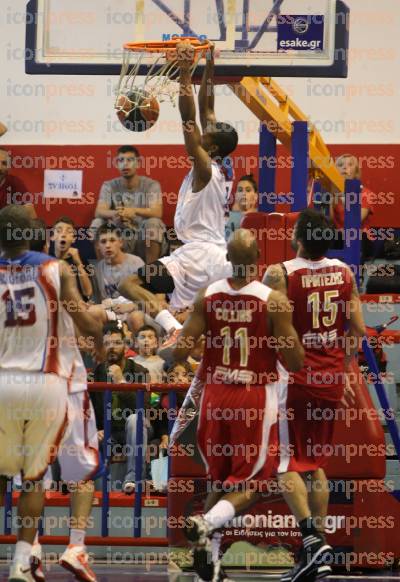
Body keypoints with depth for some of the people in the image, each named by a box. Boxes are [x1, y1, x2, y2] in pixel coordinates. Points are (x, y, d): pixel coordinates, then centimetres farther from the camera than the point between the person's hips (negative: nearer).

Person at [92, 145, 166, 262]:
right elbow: (99, 212, -10)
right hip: (119, 239, 2)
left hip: (147, 239, -2)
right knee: (97, 223, -20)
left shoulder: (151, 185, -1)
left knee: (153, 223, -31)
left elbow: (157, 212, -18)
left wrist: (135, 211, -39)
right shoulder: (109, 186, 5)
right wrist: (114, 213, -36)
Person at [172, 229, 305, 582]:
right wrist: (294, 336, 8)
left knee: (221, 481, 19)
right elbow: (295, 361, -12)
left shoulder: (207, 297, -4)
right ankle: (208, 522, -21)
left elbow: (180, 352, -6)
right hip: (256, 399, -4)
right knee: (250, 482, 5)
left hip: (216, 395, 4)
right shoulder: (274, 301, -13)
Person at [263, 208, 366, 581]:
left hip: (294, 379, -5)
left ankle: (312, 539, -16)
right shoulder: (344, 272, 3)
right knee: (316, 462, 16)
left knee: (287, 463, 1)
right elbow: (358, 329, 7)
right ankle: (318, 550, 15)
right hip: (331, 379, 5)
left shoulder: (279, 274, -13)